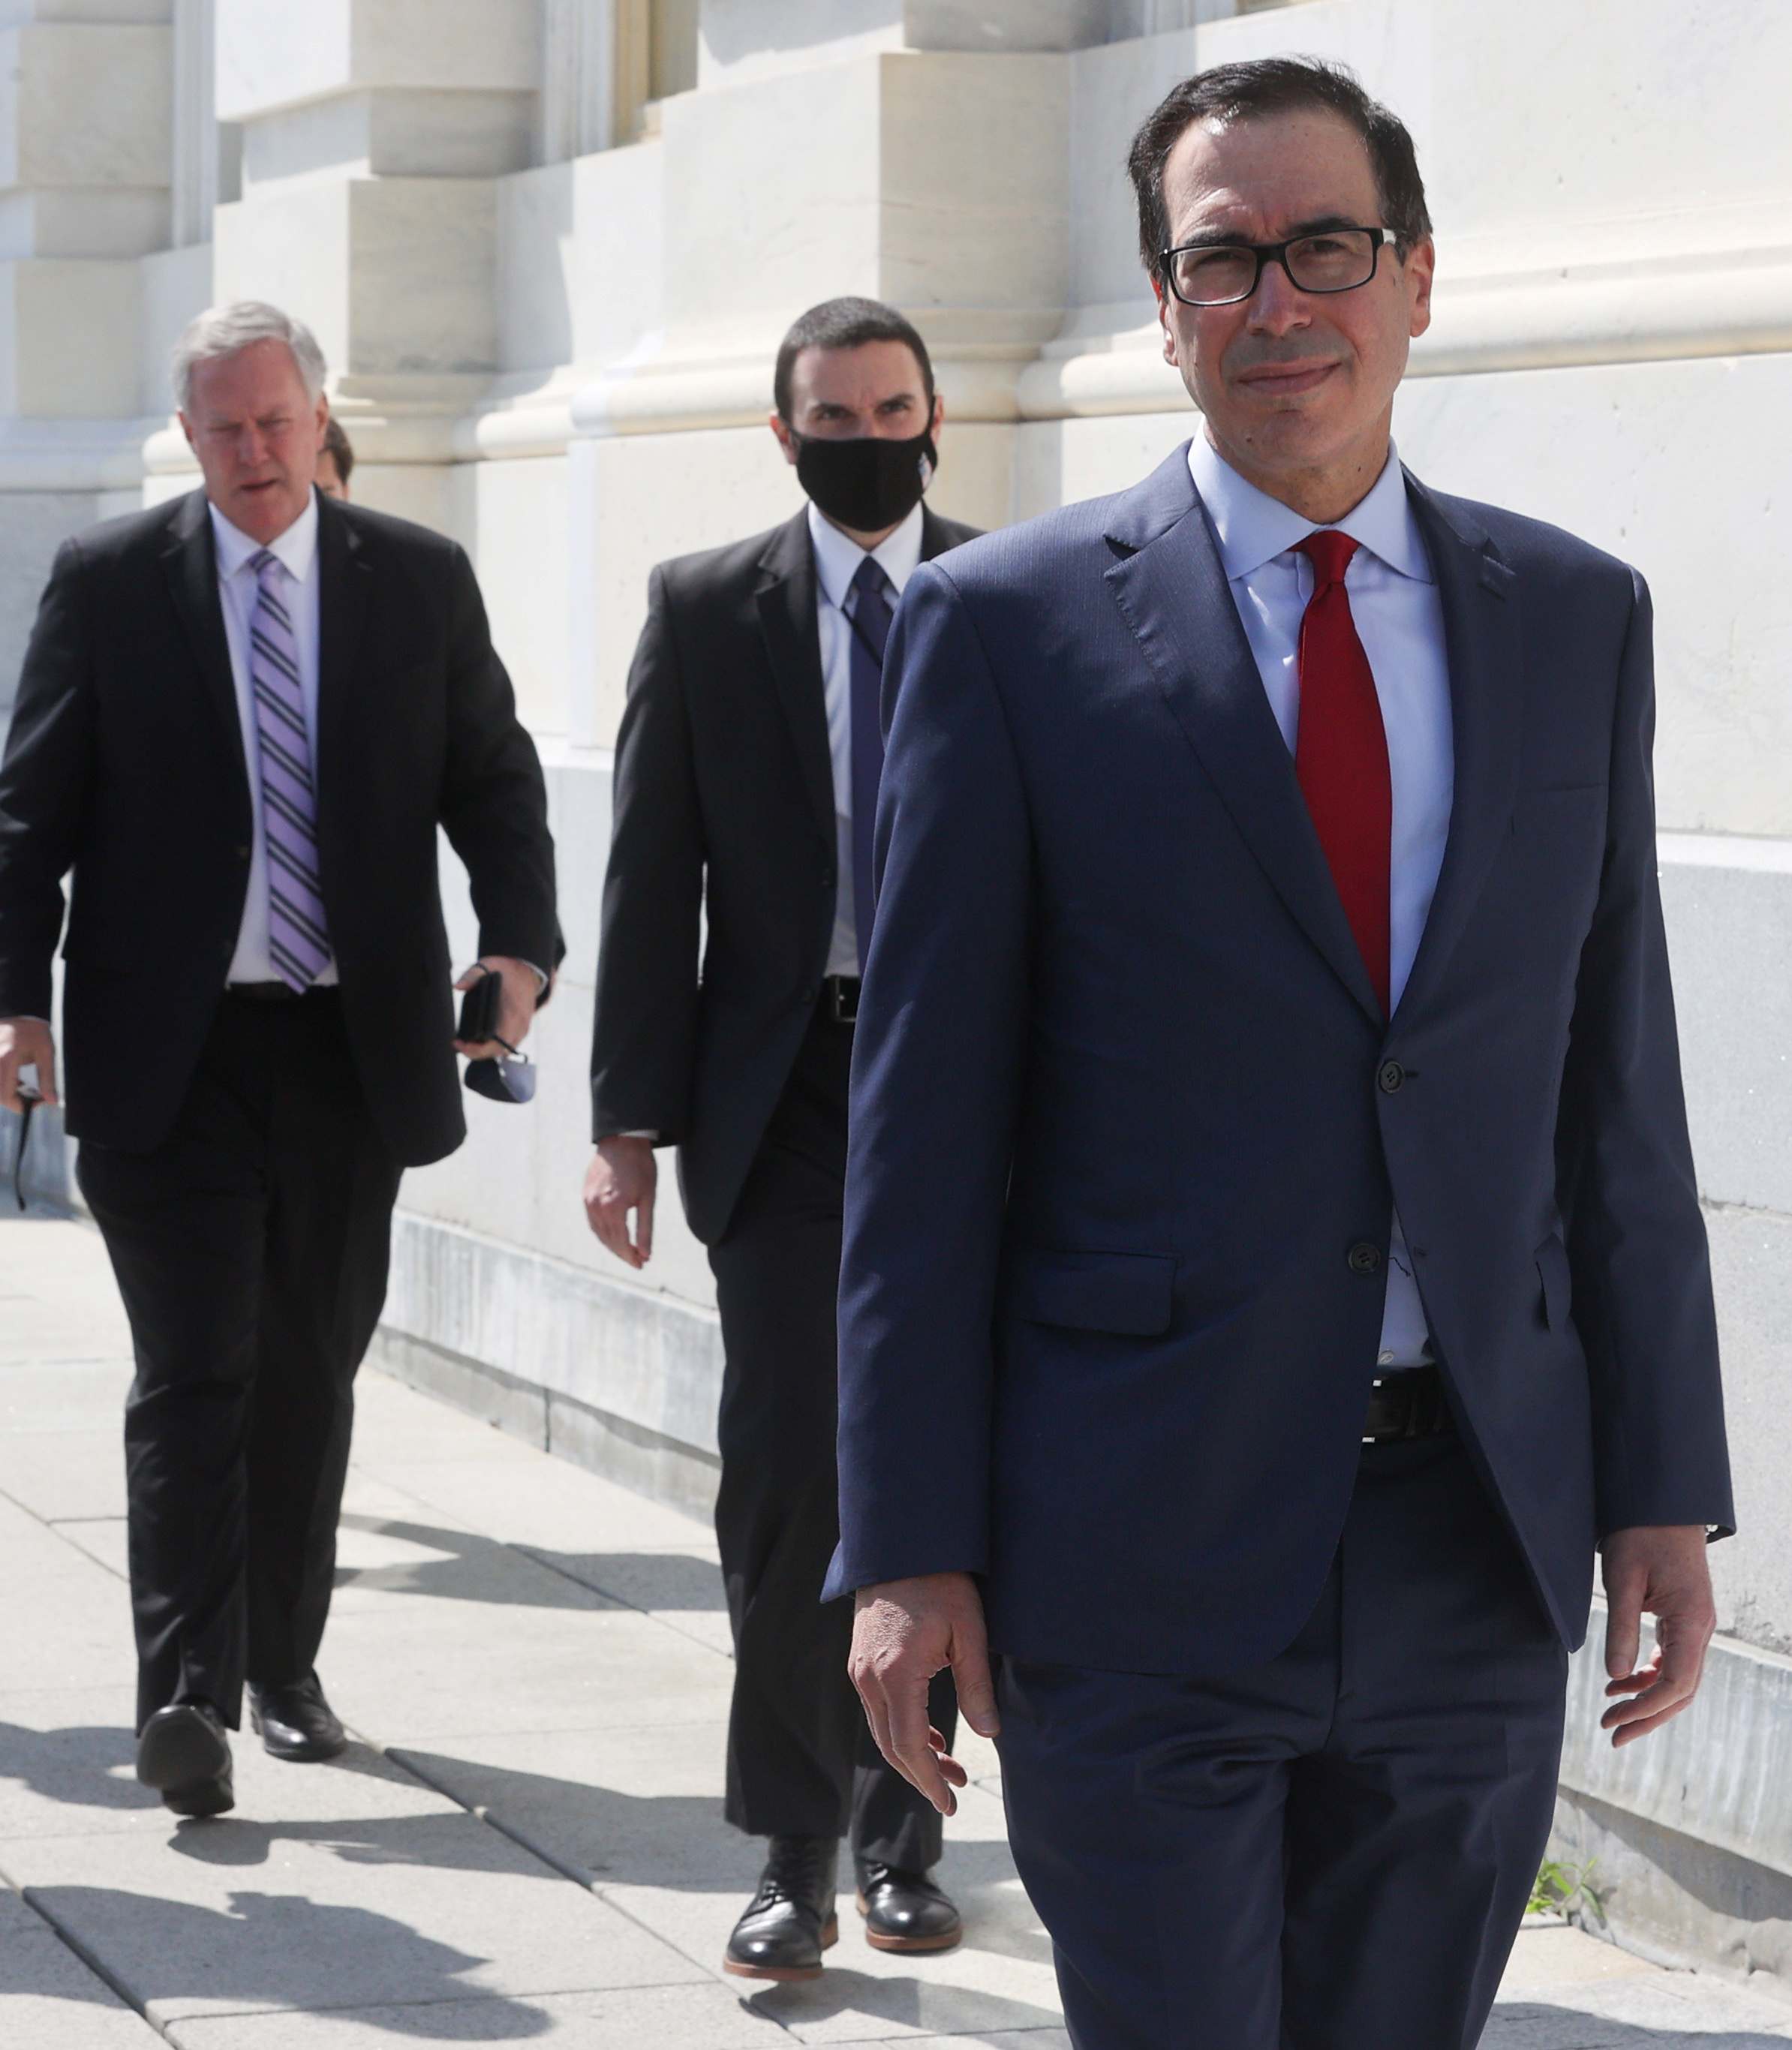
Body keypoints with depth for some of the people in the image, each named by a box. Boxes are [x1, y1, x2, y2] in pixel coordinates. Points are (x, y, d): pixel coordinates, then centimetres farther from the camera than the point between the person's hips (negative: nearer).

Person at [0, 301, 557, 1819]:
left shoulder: (422, 581, 6)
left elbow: (494, 780, 8)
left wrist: (521, 943, -9)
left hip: (354, 1046, 3)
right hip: (172, 1053, -2)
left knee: (314, 1369, 12)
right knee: (194, 1376, -7)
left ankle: (283, 1664, 25)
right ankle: (186, 1696, -8)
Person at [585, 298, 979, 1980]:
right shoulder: (702, 609, 5)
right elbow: (650, 877, 3)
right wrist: (630, 1117, -4)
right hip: (785, 1098, -1)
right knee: (785, 1471, -7)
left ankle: (898, 1834, 20)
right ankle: (792, 1855, 2)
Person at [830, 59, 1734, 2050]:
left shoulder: (1576, 619, 8)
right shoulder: (1009, 621, -2)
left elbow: (1615, 1082, 10)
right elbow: (924, 1114, -3)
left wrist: (1661, 1487, 6)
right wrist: (910, 1546, -7)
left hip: (1479, 1540, 4)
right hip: (1144, 1542, -3)